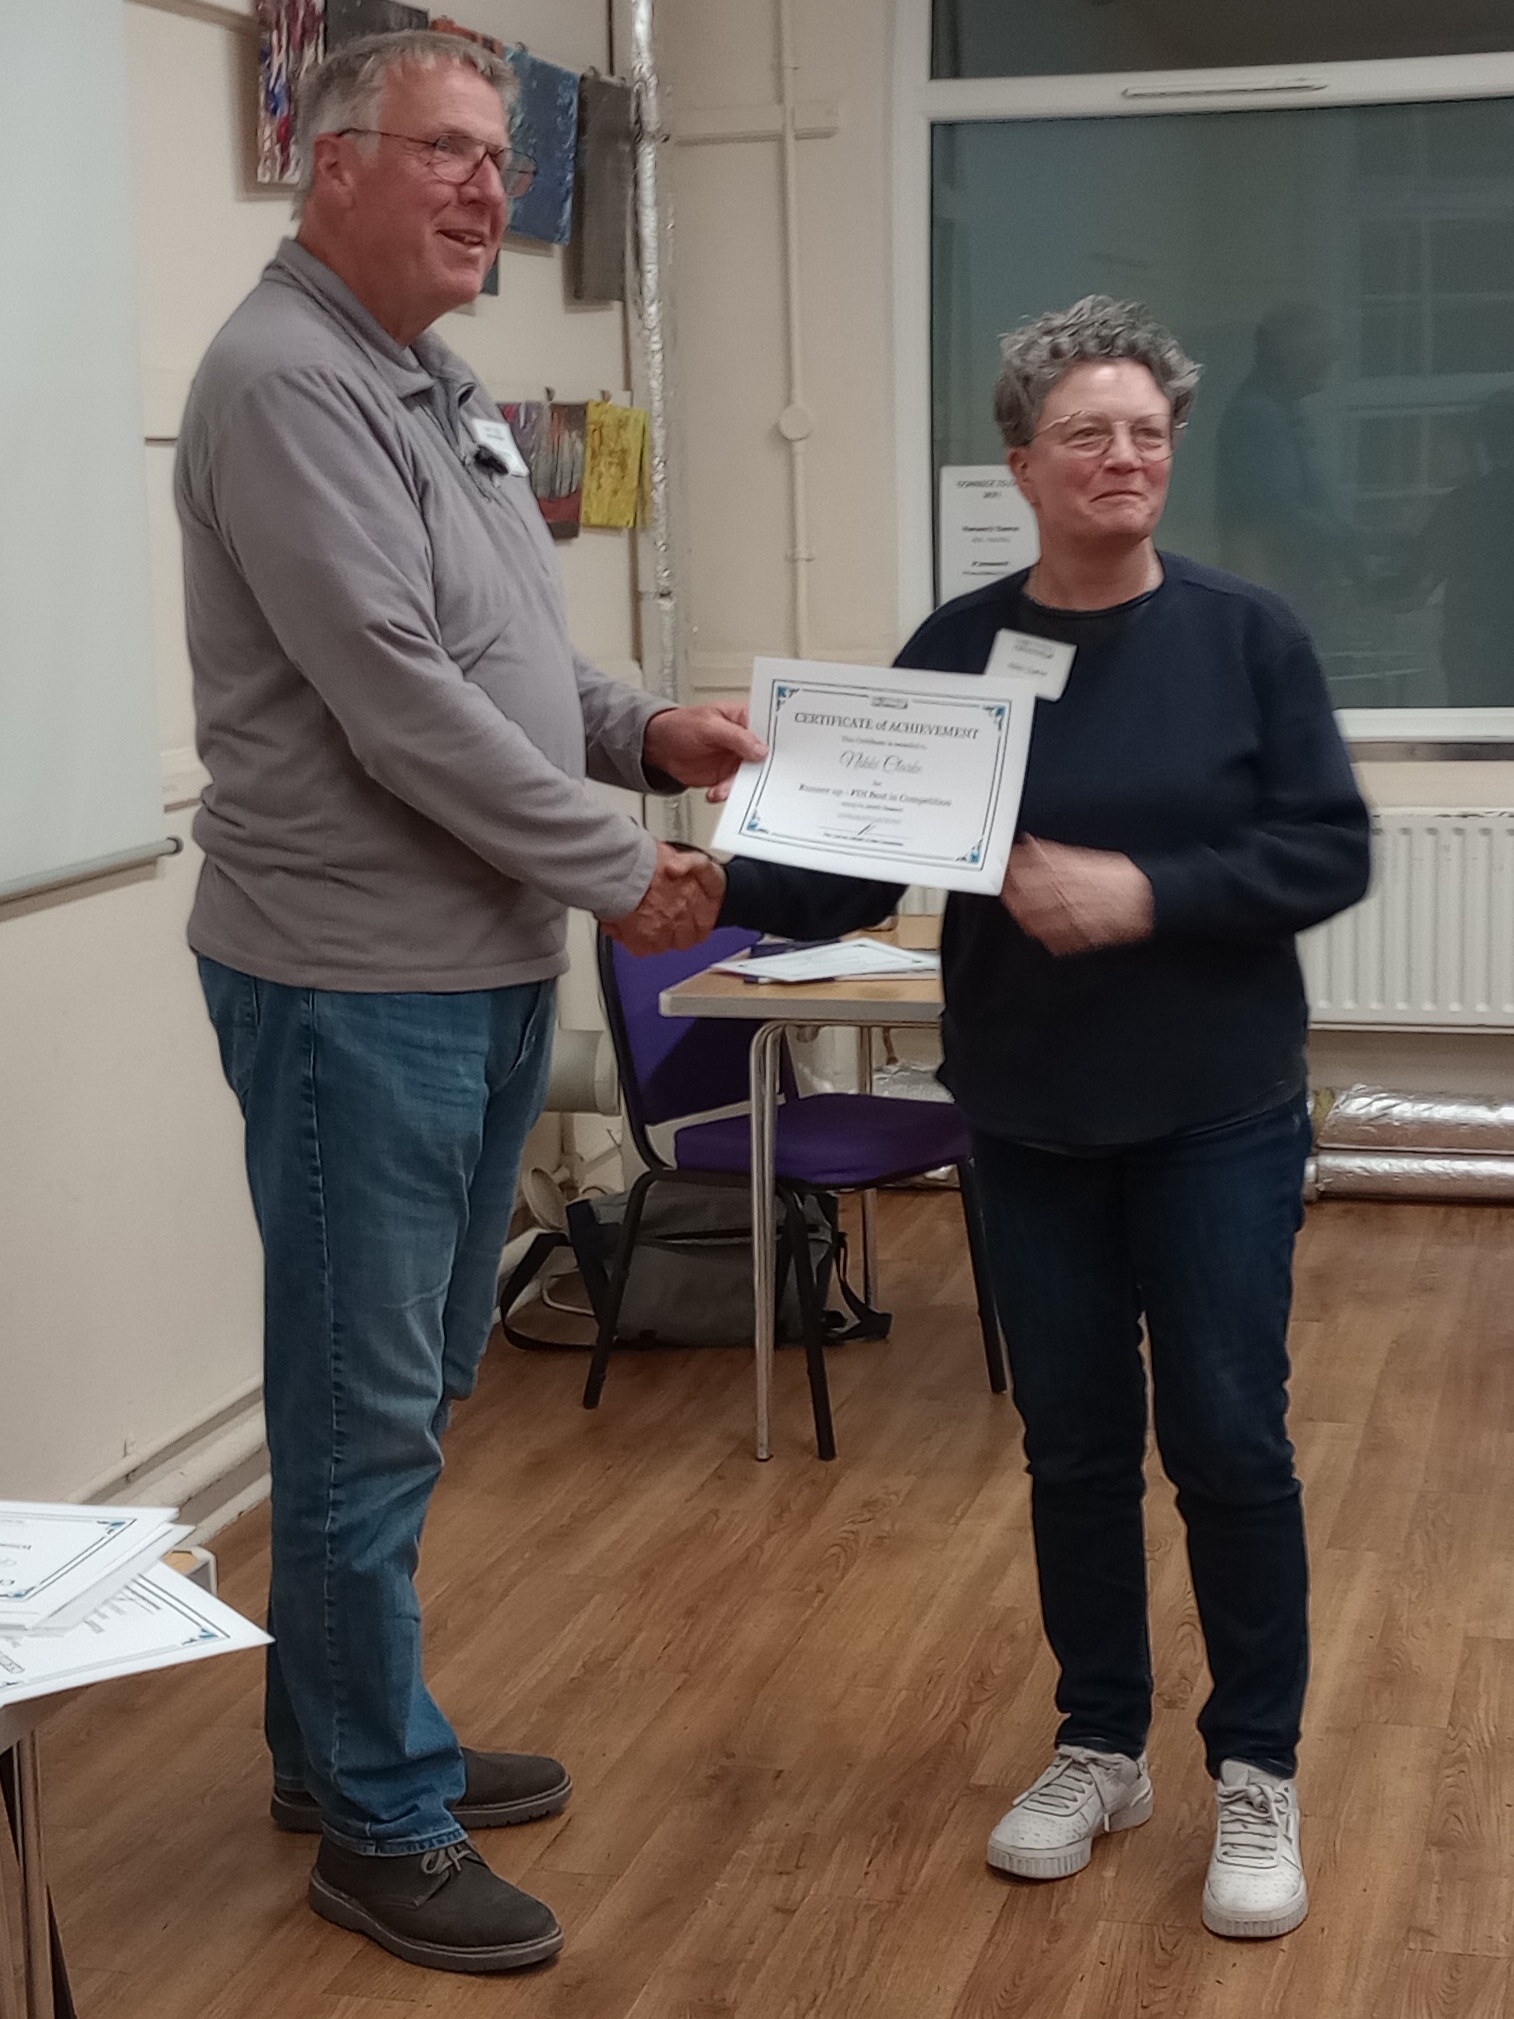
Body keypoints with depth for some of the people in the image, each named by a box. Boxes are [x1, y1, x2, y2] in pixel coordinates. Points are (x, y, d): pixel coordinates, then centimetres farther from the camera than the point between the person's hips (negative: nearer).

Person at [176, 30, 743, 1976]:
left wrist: (642, 728, 5)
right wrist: (618, 869, -15)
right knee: (364, 1412, 1)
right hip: (354, 981, -10)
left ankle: (347, 1738, 34)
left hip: (483, 971, 10)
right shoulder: (286, 383, -17)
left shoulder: (434, 386, 15)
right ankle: (380, 1824, 15)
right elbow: (401, 700, -23)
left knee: (408, 1387, 19)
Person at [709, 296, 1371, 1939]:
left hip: (1218, 1118, -2)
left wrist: (1144, 894, -21)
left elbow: (1328, 852, -8)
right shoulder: (954, 651, -1)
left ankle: (1256, 1772, 18)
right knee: (1073, 1440, 11)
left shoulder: (1246, 634, -5)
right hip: (1029, 1120, 2)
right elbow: (855, 872, -3)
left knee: (1227, 1437, 0)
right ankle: (1099, 1747, 28)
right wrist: (721, 886, -21)